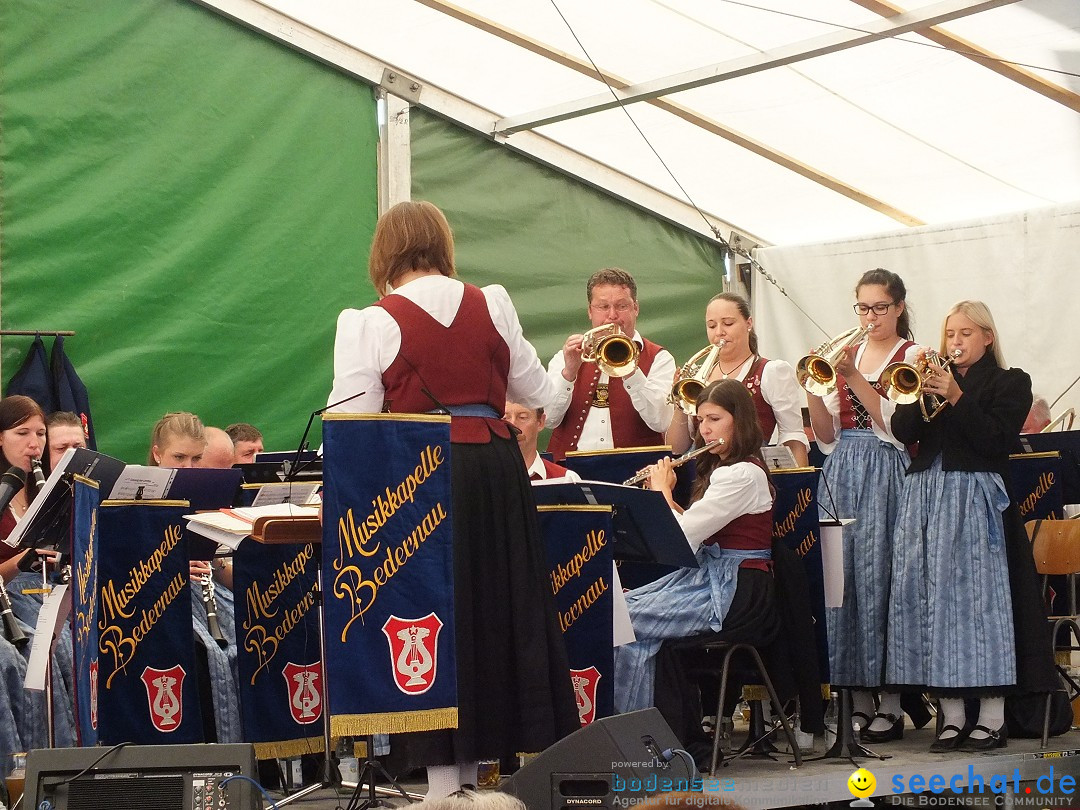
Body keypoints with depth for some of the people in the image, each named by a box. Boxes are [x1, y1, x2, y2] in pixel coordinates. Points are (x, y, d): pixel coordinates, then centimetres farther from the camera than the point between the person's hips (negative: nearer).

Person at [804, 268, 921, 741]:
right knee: (842, 577, 2)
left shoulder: (912, 357, 1)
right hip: (842, 475, 5)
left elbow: (898, 427, -12)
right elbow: (828, 436, 9)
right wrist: (812, 388, -6)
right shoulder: (844, 356, 14)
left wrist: (854, 377, -17)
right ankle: (857, 700, 9)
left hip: (886, 477, -5)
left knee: (880, 577, -8)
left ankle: (891, 705, -2)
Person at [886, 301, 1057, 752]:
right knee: (933, 601, 1)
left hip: (975, 502, -5)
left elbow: (997, 442, -8)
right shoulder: (932, 377, 19)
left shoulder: (1009, 382, 6)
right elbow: (902, 432, 6)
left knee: (980, 598, -9)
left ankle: (992, 719, -4)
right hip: (924, 498, 5)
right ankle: (951, 718, 6)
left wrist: (956, 398, -13)